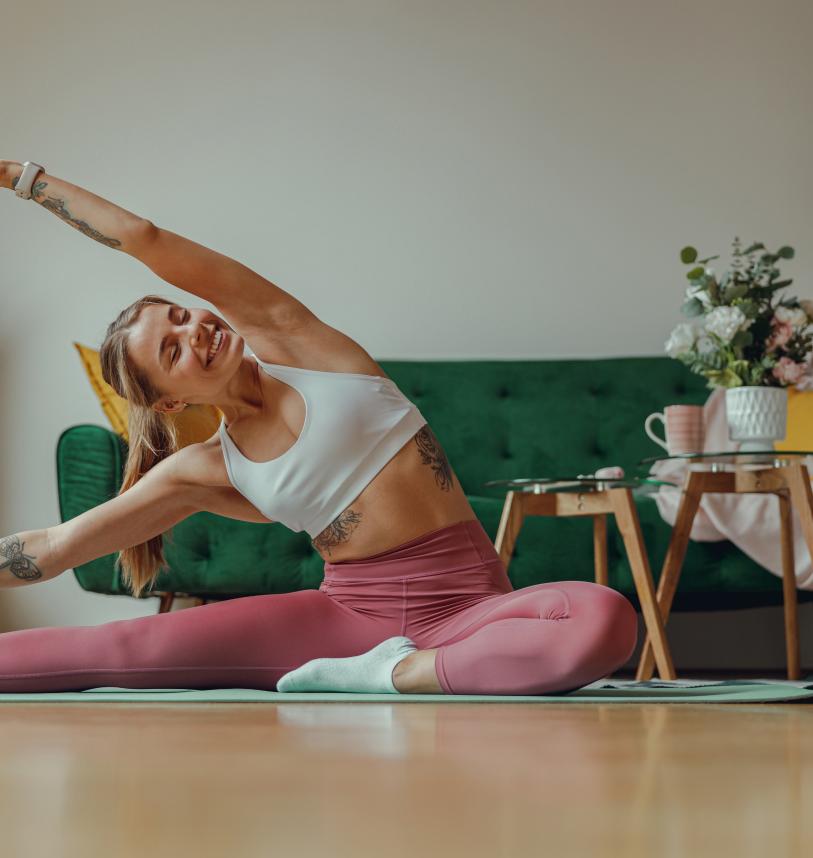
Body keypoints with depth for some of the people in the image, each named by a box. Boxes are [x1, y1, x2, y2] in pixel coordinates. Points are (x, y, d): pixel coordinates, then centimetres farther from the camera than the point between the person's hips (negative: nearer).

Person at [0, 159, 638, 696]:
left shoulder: (286, 339, 4)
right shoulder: (203, 472, 8)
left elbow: (142, 238, -2)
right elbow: (53, 549, 13)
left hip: (463, 605, -1)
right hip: (351, 614, 2)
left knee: (606, 619, -35)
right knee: (122, 646, -18)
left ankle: (395, 675, -26)